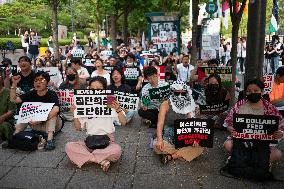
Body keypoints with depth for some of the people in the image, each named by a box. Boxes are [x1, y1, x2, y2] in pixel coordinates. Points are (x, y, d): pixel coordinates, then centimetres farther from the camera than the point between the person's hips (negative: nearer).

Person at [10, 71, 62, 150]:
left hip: (53, 124, -5)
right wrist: (14, 84, -15)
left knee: (52, 112, -30)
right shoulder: (31, 94, 1)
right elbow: (13, 99, -4)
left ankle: (50, 138, -43)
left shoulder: (52, 94, -17)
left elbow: (56, 109, -37)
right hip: (37, 125, 6)